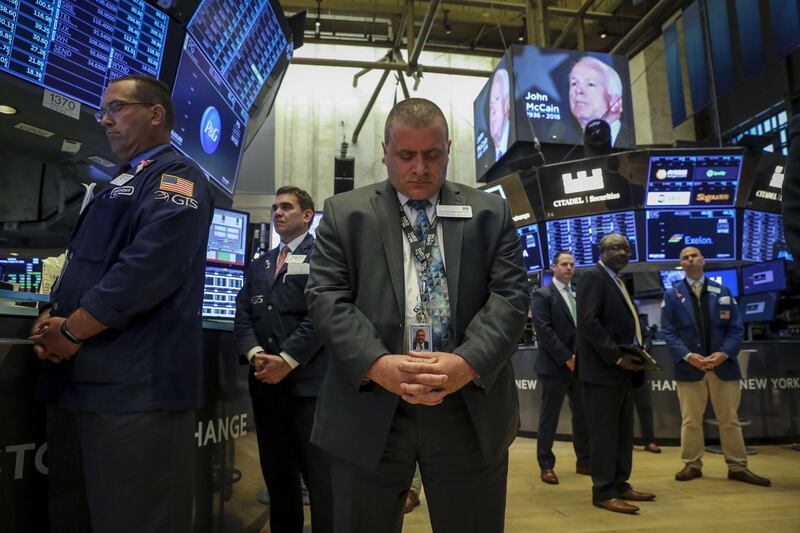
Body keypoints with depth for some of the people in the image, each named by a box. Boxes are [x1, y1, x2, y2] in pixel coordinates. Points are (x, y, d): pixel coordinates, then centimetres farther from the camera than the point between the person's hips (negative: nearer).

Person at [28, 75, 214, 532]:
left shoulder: (175, 176, -6)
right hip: (79, 380, 10)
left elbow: (147, 269, -20)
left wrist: (72, 331, -12)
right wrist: (52, 317, 4)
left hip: (134, 386, -10)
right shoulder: (120, 185, 23)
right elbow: (83, 266, 24)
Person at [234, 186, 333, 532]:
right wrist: (255, 354, -8)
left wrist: (287, 360, -16)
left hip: (309, 381, -6)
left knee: (319, 475, -1)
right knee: (276, 475, 15)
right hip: (266, 383, 6)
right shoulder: (259, 265, 20)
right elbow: (243, 315, 11)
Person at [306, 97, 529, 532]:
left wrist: (468, 362, -17)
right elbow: (327, 297, -2)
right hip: (370, 409, 0)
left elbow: (511, 295, 0)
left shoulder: (491, 213, 8)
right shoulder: (344, 213, 6)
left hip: (471, 408, 1)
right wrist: (377, 364, -18)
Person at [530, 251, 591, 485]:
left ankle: (585, 462, 25)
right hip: (555, 366, -6)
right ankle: (546, 465, 15)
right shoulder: (543, 295, -4)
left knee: (583, 415, 12)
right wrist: (567, 357, -16)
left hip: (579, 364, 6)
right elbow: (544, 330, -13)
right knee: (549, 418, 3)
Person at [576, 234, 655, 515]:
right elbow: (588, 321, -20)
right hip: (603, 368, -9)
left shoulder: (619, 281, 19)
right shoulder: (594, 277, -9)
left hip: (623, 368, 9)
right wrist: (616, 357, -21)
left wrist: (635, 355, 5)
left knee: (623, 432, 14)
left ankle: (620, 485, 23)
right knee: (605, 433, -3)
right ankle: (604, 492, 5)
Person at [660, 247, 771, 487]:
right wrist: (688, 356, -16)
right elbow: (668, 331, -3)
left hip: (723, 365, 2)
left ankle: (737, 467, 20)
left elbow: (736, 328, 3)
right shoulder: (672, 295, 2)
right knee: (690, 420, 6)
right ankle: (692, 465, 18)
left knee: (730, 419, 9)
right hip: (689, 366, -1)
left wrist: (723, 353, -13)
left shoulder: (723, 291, 8)